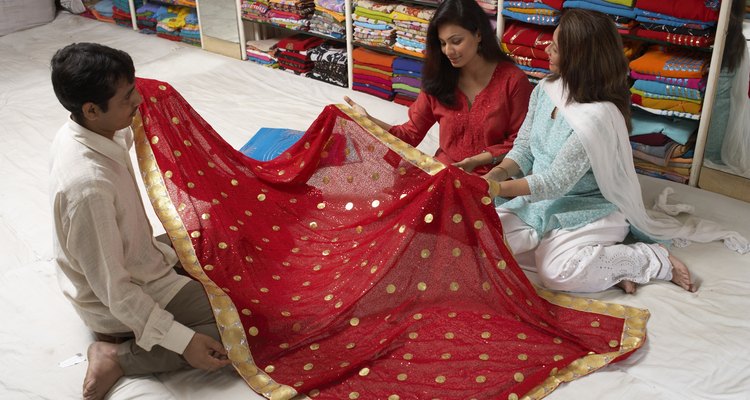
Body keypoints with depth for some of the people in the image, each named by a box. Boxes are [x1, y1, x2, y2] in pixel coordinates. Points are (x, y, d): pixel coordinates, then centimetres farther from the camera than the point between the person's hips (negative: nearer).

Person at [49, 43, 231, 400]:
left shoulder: (77, 133, -10)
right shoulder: (89, 185, -37)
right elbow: (113, 288, -29)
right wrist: (182, 341, -26)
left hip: (130, 260, 9)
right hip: (120, 305, -9)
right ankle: (119, 356, -6)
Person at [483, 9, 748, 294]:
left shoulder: (597, 116, -28)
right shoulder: (545, 90, -3)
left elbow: (556, 181, -24)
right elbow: (523, 149, 4)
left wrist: (500, 188, -24)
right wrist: (496, 174, -15)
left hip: (590, 210, -8)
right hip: (539, 202, 8)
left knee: (555, 271, -31)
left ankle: (655, 260, -7)